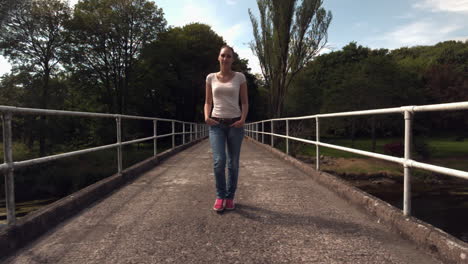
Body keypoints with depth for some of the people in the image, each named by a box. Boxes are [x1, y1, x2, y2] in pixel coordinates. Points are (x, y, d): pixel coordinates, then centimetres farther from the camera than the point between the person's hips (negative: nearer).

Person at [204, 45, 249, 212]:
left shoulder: (239, 77, 3)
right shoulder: (211, 78, 7)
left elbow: (245, 102, 4)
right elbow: (208, 102, 11)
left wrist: (243, 119, -13)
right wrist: (206, 117, -9)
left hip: (235, 124, 0)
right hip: (216, 124, 0)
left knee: (233, 163, 3)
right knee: (219, 161, -15)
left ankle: (230, 197, 21)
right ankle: (220, 196, 7)